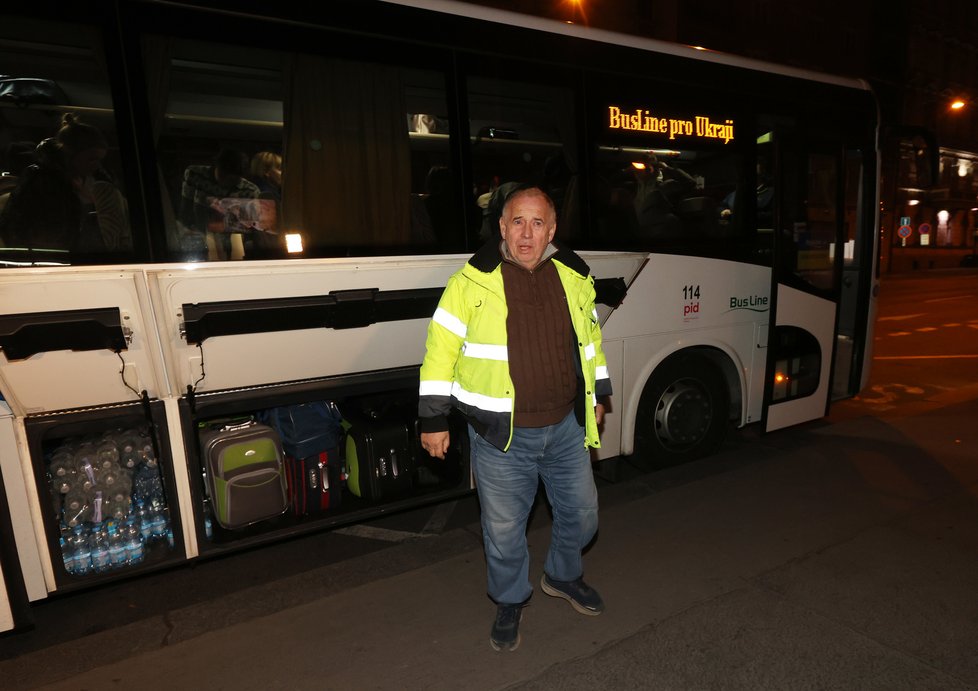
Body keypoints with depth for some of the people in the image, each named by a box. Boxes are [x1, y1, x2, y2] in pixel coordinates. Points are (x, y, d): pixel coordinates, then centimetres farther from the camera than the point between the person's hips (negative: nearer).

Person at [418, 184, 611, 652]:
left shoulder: (575, 278, 3)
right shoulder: (472, 282, -11)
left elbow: (590, 340, 16)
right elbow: (441, 350, -8)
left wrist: (598, 396, 19)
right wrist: (433, 419, -8)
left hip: (566, 427, 4)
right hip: (501, 436, -4)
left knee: (582, 513, 19)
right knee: (503, 529, 10)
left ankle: (563, 576, 50)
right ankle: (510, 602, 40)